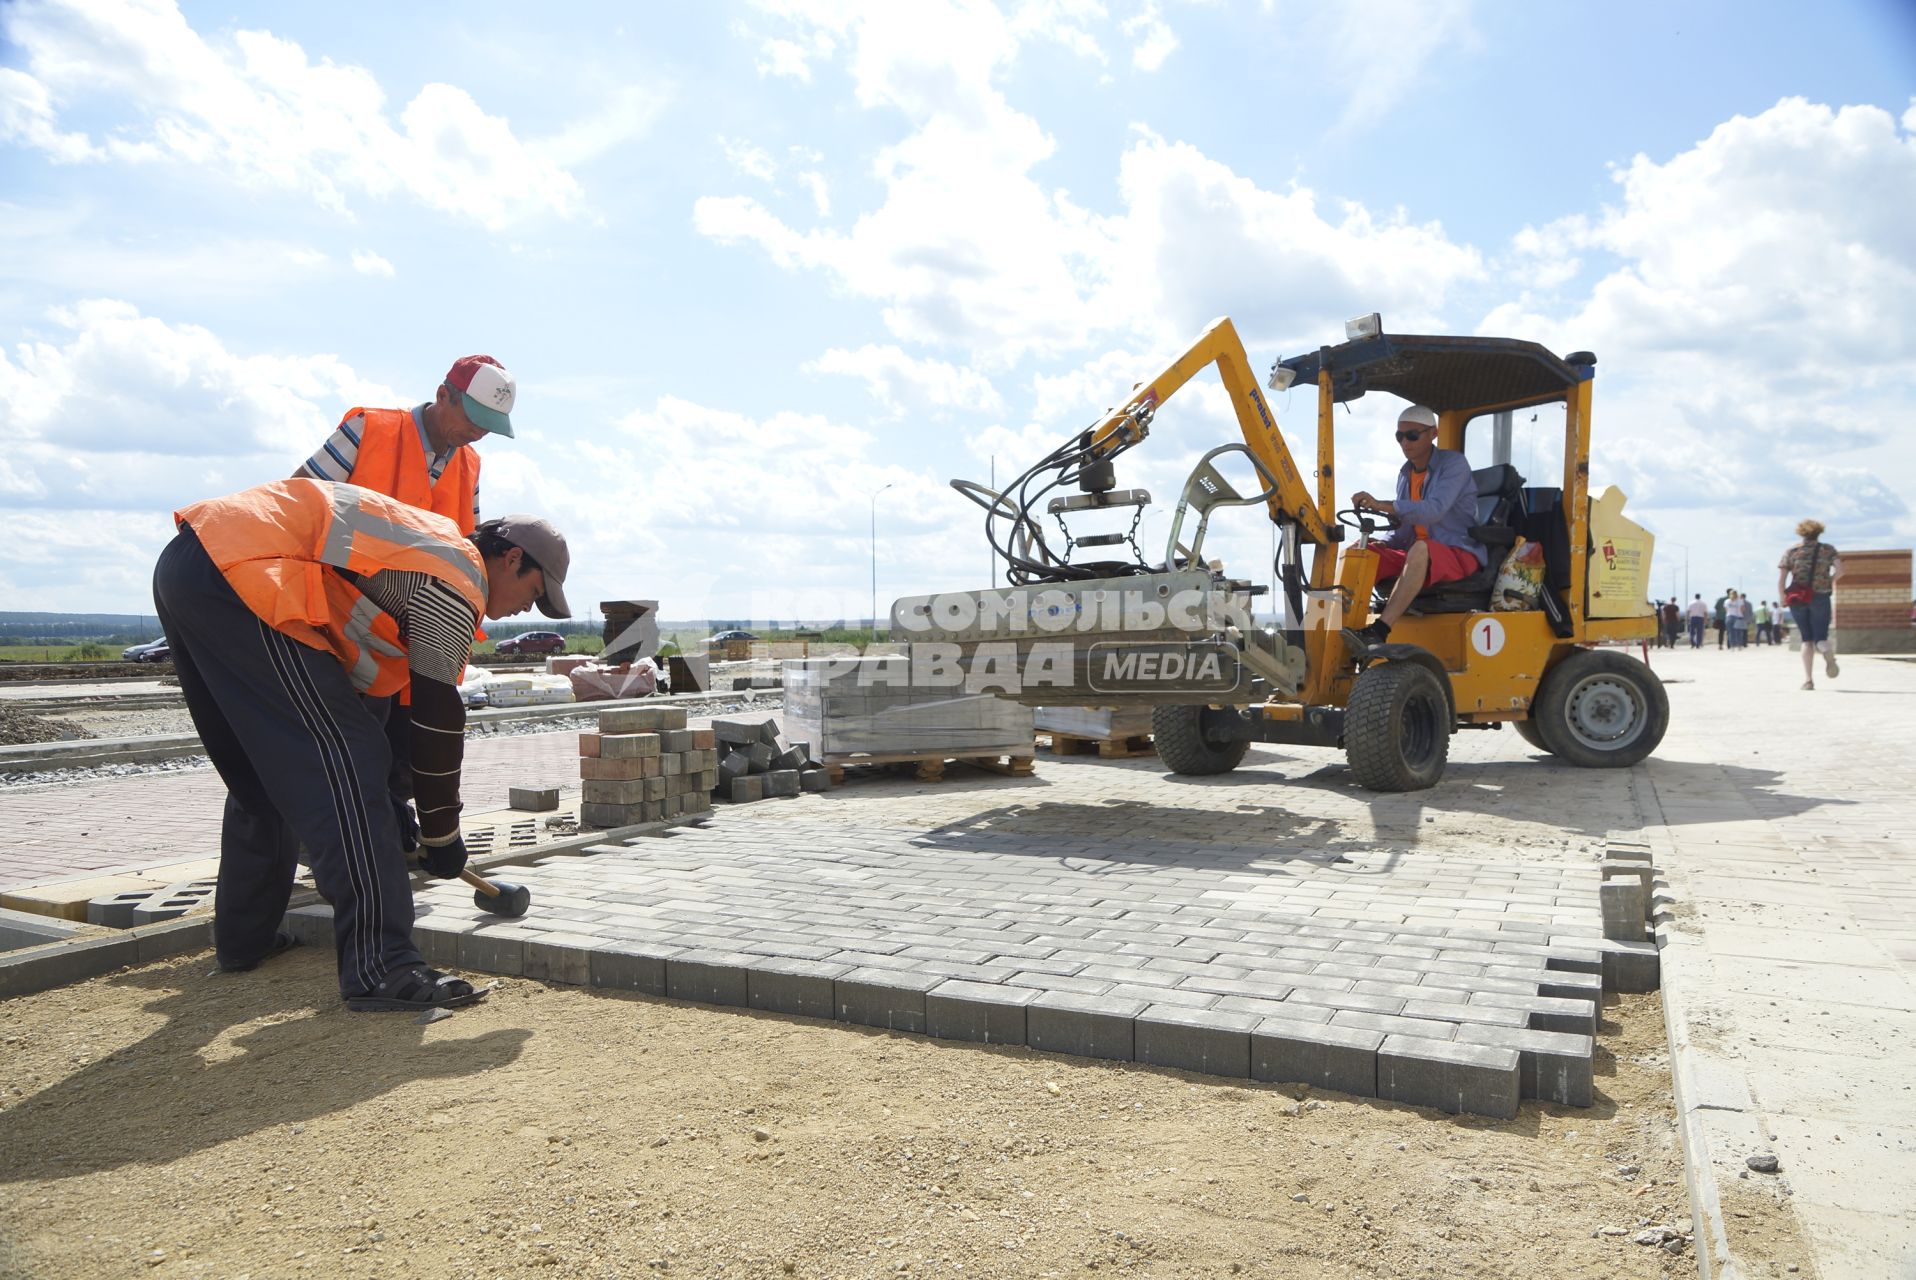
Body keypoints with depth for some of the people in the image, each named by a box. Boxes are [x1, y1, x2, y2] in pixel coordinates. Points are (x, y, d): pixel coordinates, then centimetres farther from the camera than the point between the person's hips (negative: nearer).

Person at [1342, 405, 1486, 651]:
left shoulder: (1454, 463, -7)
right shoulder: (1405, 474, 15)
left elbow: (1435, 510, -25)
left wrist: (1382, 505, -33)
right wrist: (1380, 543, -4)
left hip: (1460, 556, -7)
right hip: (1417, 556, 7)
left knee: (1421, 549, -40)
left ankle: (1379, 632, -49)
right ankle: (1345, 625, -33)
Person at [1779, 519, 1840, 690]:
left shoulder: (1791, 551, 7)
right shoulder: (1828, 549, 6)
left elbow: (1780, 580, -2)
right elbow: (1840, 570, -10)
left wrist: (1783, 599, 6)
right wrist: (1830, 581, 9)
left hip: (1797, 599, 1)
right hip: (1820, 597, -1)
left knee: (1807, 639, 10)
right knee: (1820, 637, 6)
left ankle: (1808, 679, -2)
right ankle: (1828, 653, -33)